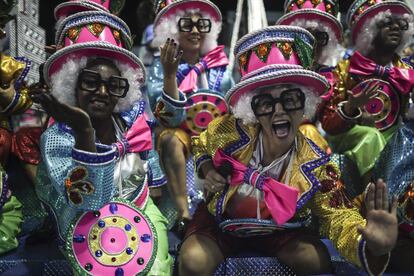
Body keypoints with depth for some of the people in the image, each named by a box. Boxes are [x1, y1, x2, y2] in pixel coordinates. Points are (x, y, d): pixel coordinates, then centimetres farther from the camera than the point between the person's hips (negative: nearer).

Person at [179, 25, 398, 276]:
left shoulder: (316, 165, -22)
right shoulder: (229, 132, -21)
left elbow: (338, 218, -20)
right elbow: (202, 146, 4)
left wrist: (371, 247, -42)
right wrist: (207, 170, -18)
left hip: (278, 230, 1)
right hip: (219, 220, 0)